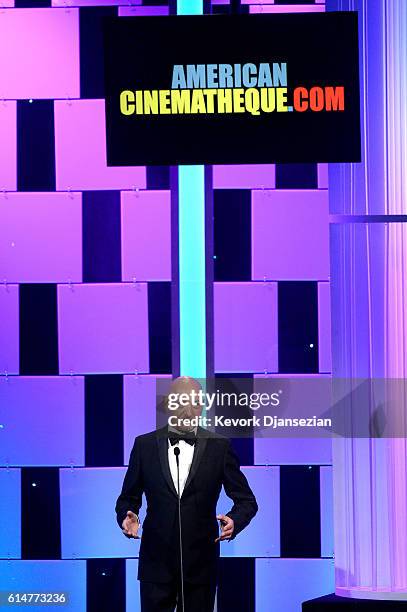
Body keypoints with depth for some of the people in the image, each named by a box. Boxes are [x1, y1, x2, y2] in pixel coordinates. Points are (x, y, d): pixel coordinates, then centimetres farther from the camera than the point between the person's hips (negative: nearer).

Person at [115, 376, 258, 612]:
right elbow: (128, 498, 11)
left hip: (201, 565, 0)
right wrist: (127, 516, -12)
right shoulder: (145, 445, 4)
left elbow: (246, 500, 4)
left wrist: (234, 521, -17)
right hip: (157, 563, 0)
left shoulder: (220, 446, 1)